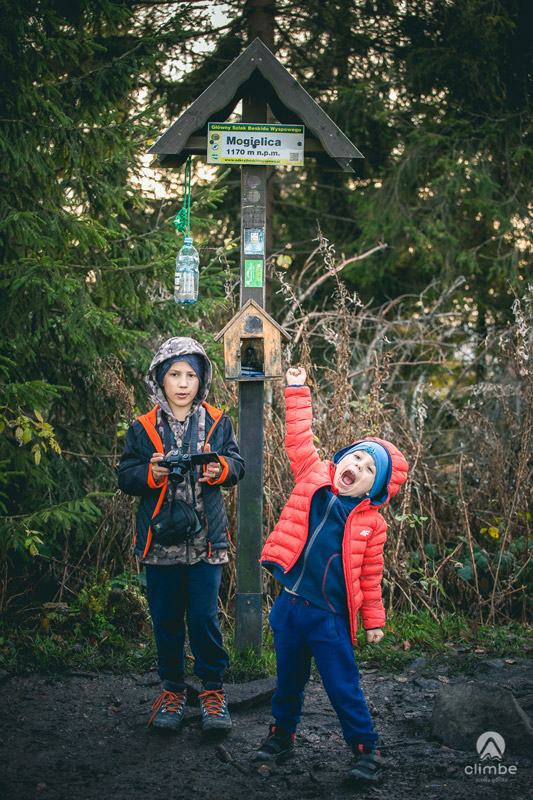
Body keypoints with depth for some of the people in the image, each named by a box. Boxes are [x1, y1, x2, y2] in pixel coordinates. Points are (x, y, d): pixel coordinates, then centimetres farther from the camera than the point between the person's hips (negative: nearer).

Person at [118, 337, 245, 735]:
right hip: (160, 538, 1)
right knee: (166, 619, 8)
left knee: (205, 618, -3)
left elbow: (237, 464, 3)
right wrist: (150, 474, -17)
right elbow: (126, 476, 3)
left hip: (205, 537, -1)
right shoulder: (143, 428, 7)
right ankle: (172, 689, 23)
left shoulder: (217, 422, 7)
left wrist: (220, 469, -19)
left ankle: (213, 688, 12)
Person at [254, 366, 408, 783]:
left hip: (330, 618, -2)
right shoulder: (314, 478, 1)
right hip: (290, 607, 2)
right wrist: (298, 392, 8)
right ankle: (283, 735, 36)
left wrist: (374, 619, 10)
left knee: (344, 689, 2)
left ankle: (366, 748, 17)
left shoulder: (371, 523, -3)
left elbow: (370, 577, 5)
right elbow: (300, 440, 7)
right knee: (289, 680, 17)